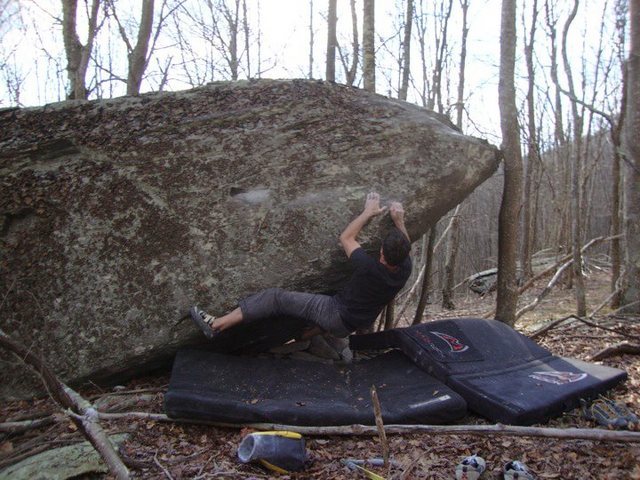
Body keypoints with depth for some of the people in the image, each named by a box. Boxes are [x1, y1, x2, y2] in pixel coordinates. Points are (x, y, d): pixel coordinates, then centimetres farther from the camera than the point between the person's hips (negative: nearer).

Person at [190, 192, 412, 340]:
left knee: (276, 297, -12)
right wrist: (399, 220, 5)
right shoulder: (404, 270, -13)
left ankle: (215, 325, -11)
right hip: (355, 323, 7)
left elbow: (346, 238, -14)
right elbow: (404, 247, 12)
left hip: (337, 317, -7)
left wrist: (368, 212, -5)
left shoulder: (369, 268, -31)